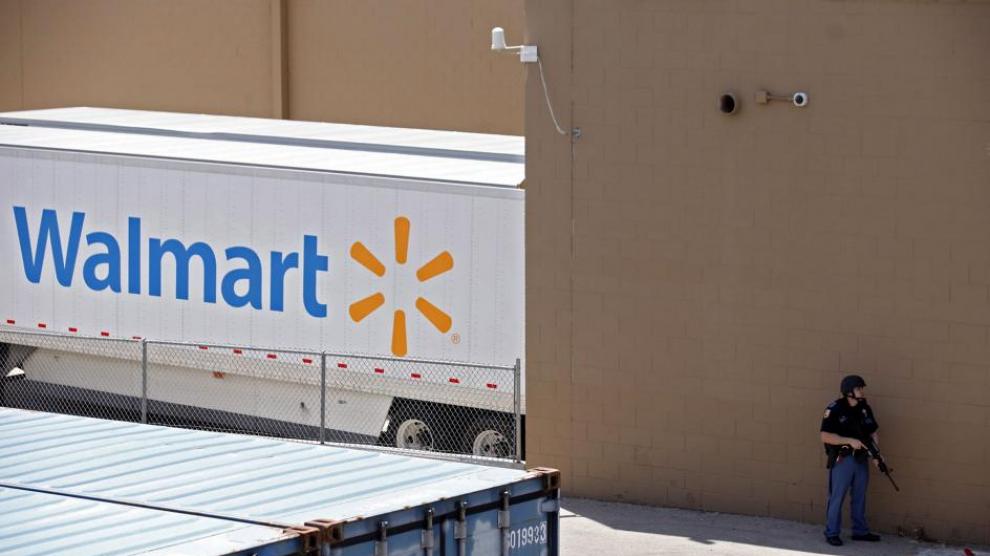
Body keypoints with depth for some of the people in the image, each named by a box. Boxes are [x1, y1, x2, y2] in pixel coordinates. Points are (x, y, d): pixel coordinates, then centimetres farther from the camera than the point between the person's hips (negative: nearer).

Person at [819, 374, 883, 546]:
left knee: (860, 497, 14)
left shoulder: (865, 409, 5)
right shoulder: (834, 409, -13)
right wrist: (850, 441, -23)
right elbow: (825, 436, -17)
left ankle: (860, 531, 25)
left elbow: (873, 433, 10)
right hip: (842, 460, -6)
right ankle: (832, 533, 9)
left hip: (862, 459, 6)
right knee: (837, 497, 0)